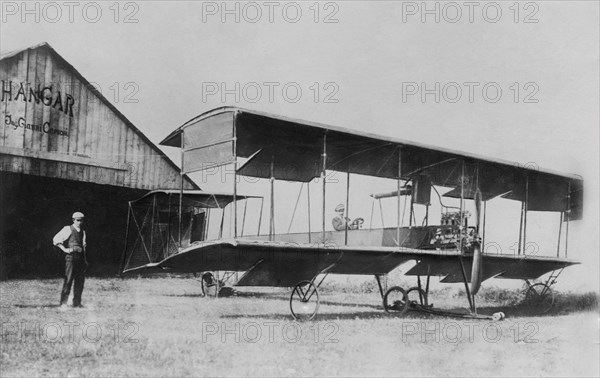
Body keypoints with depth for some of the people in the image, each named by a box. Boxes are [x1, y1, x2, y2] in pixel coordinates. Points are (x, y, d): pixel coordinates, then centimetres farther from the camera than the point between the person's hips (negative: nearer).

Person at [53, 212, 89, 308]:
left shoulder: (83, 232, 19)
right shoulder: (68, 229, 1)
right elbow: (56, 239, -3)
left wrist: (85, 260, 17)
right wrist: (64, 249, -11)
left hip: (81, 258, 6)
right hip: (71, 256, -6)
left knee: (80, 281, 4)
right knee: (68, 280, -8)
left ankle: (77, 303, 10)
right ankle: (63, 302, -5)